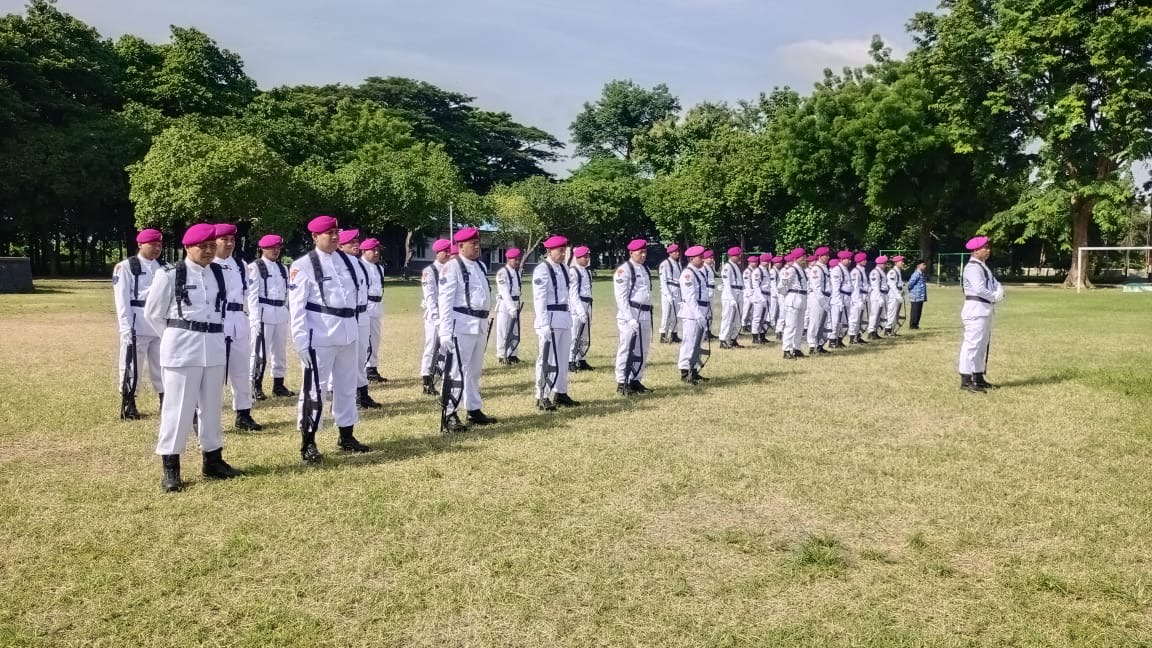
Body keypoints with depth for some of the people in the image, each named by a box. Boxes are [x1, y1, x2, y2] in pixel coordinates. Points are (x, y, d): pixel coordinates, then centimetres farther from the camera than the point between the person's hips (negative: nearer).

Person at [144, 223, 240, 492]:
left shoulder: (219, 274, 8)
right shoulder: (170, 276, -7)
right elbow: (152, 313, 2)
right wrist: (176, 338, 5)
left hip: (214, 348, 5)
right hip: (183, 349, -5)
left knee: (212, 405, 13)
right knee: (178, 406, -2)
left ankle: (213, 459, 25)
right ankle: (170, 467, 6)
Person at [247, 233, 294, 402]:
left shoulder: (283, 268, 15)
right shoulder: (255, 267, -4)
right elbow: (253, 294, -9)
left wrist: (287, 313, 12)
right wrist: (255, 318, -14)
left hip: (281, 314, 6)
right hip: (263, 313, -6)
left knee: (280, 351, 12)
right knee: (260, 352, -3)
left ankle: (278, 385, 21)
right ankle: (256, 386, 6)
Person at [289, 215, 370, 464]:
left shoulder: (347, 260, 10)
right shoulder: (303, 266, -7)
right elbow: (297, 307, -10)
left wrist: (356, 327, 15)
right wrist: (301, 341, -16)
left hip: (348, 333, 7)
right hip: (320, 335, -6)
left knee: (347, 385, 15)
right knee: (314, 388, -2)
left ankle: (346, 436, 28)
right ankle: (308, 443, 8)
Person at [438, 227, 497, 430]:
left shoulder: (480, 266, 16)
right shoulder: (452, 267, -8)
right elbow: (445, 300, -13)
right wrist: (445, 331, -18)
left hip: (480, 325, 8)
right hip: (462, 324, -8)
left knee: (475, 370, 15)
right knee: (458, 370, -6)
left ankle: (474, 410, 24)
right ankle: (449, 414, 0)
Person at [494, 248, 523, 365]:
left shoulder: (518, 271, 11)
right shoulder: (502, 273, -14)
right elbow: (505, 292, -21)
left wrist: (517, 306, 8)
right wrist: (511, 308, -27)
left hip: (515, 304, 8)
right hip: (504, 305, -8)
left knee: (515, 331, 10)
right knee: (503, 331, -4)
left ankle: (512, 355, 19)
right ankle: (501, 356, 4)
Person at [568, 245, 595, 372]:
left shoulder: (587, 272, 16)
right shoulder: (573, 271, -9)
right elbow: (573, 293, -15)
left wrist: (589, 310, 15)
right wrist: (580, 310, -21)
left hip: (587, 305, 9)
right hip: (576, 305, -9)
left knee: (585, 336, 12)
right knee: (574, 335, -7)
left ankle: (582, 361, 21)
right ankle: (570, 362, -1)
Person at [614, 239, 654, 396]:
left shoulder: (645, 269, 17)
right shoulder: (624, 270, -7)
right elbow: (621, 297, -12)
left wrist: (649, 315, 15)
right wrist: (630, 319, -18)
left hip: (645, 315, 8)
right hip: (630, 314, -8)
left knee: (642, 351, 11)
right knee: (626, 350, -5)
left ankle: (635, 380, 20)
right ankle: (622, 383, 2)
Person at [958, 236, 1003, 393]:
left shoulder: (983, 266, 19)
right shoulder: (973, 267, -14)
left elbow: (995, 283, 15)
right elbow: (979, 289, -25)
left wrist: (999, 292, -6)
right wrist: (994, 297, -11)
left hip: (985, 311, 11)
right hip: (976, 310, -11)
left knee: (982, 345, 16)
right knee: (972, 344, -12)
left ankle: (978, 378, 24)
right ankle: (966, 381, -12)